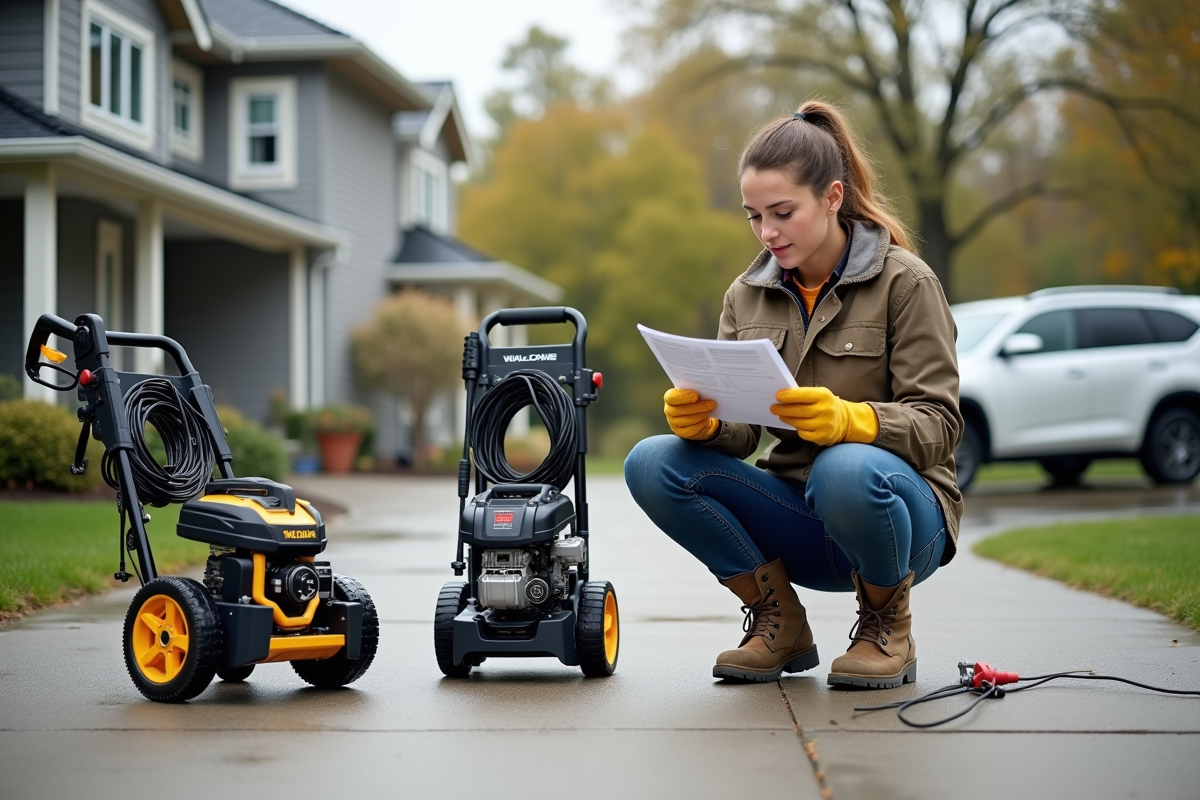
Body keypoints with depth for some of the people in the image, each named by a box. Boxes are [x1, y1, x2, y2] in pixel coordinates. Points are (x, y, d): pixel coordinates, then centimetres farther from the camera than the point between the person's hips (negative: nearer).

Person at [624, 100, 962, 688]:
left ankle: (888, 625, -7)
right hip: (797, 523, 5)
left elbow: (938, 424, -13)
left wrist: (849, 419, -34)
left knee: (847, 471, -39)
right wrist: (702, 421, -21)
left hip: (897, 512, -4)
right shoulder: (748, 294, 8)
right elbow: (740, 432, 4)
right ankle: (779, 623, 0)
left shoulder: (905, 282, -7)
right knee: (651, 464, -18)